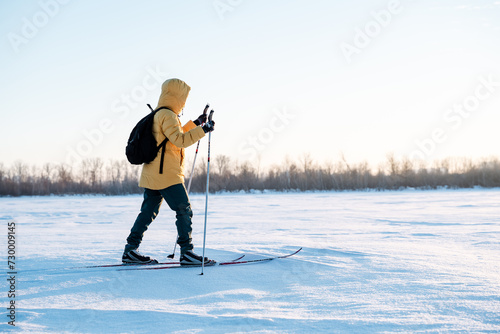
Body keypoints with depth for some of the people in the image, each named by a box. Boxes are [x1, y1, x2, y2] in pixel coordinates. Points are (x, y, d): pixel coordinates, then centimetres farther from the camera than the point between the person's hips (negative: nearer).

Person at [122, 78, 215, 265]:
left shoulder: (157, 115, 19)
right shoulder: (167, 115, -13)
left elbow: (175, 136, 30)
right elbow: (180, 140, -22)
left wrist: (195, 123, 29)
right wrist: (203, 130, -17)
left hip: (152, 174, 10)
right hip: (166, 174, -10)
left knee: (148, 212, 12)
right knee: (184, 211, -6)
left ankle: (130, 251, 13)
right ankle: (186, 252, -6)